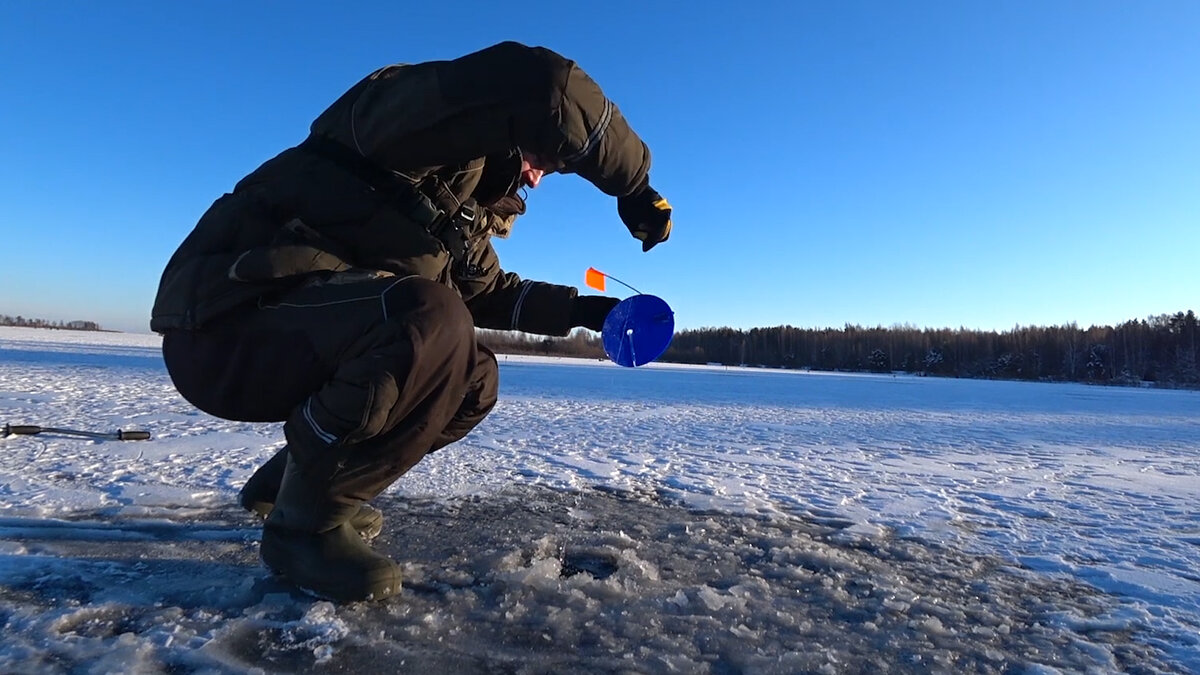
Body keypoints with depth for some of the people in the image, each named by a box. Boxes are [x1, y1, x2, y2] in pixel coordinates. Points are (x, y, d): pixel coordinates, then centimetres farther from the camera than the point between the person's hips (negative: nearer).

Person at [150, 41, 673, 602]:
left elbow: (486, 290, 24)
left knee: (474, 379, 8)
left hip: (310, 339, 9)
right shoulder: (431, 119, -12)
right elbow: (532, 86, -31)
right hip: (226, 328, -9)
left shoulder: (462, 202, 17)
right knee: (435, 324, -32)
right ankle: (305, 519, -11)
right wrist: (634, 185, -19)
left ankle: (286, 481, 18)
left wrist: (580, 309, 13)